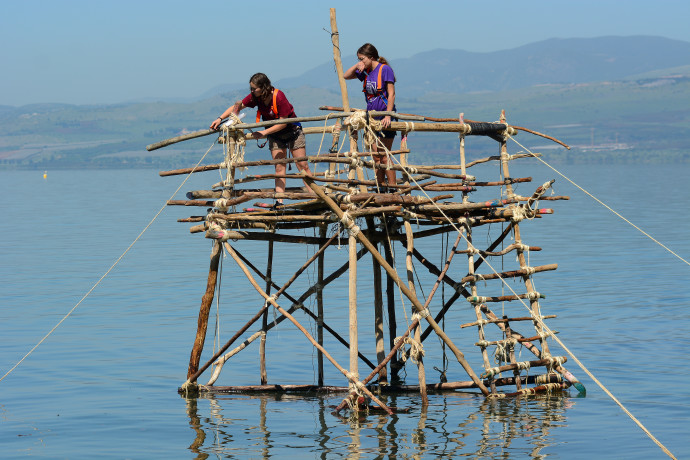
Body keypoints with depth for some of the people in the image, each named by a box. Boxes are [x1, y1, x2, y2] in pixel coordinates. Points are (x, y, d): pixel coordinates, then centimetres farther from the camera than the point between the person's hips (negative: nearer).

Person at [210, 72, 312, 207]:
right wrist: (220, 118, -14)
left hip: (292, 130, -4)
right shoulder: (255, 97, -12)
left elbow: (283, 123, -24)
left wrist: (264, 132, -24)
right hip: (275, 135, 4)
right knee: (279, 167, -4)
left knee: (303, 166, -4)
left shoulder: (279, 97, -29)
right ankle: (279, 202, -11)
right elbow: (237, 106, -4)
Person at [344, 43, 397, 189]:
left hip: (384, 118, -7)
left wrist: (388, 116, -22)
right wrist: (356, 66, 1)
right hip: (371, 116, 7)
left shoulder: (385, 69, -11)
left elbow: (391, 94, -15)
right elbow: (346, 76, 20)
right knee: (376, 156, 7)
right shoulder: (366, 71, 10)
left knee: (384, 156, -8)